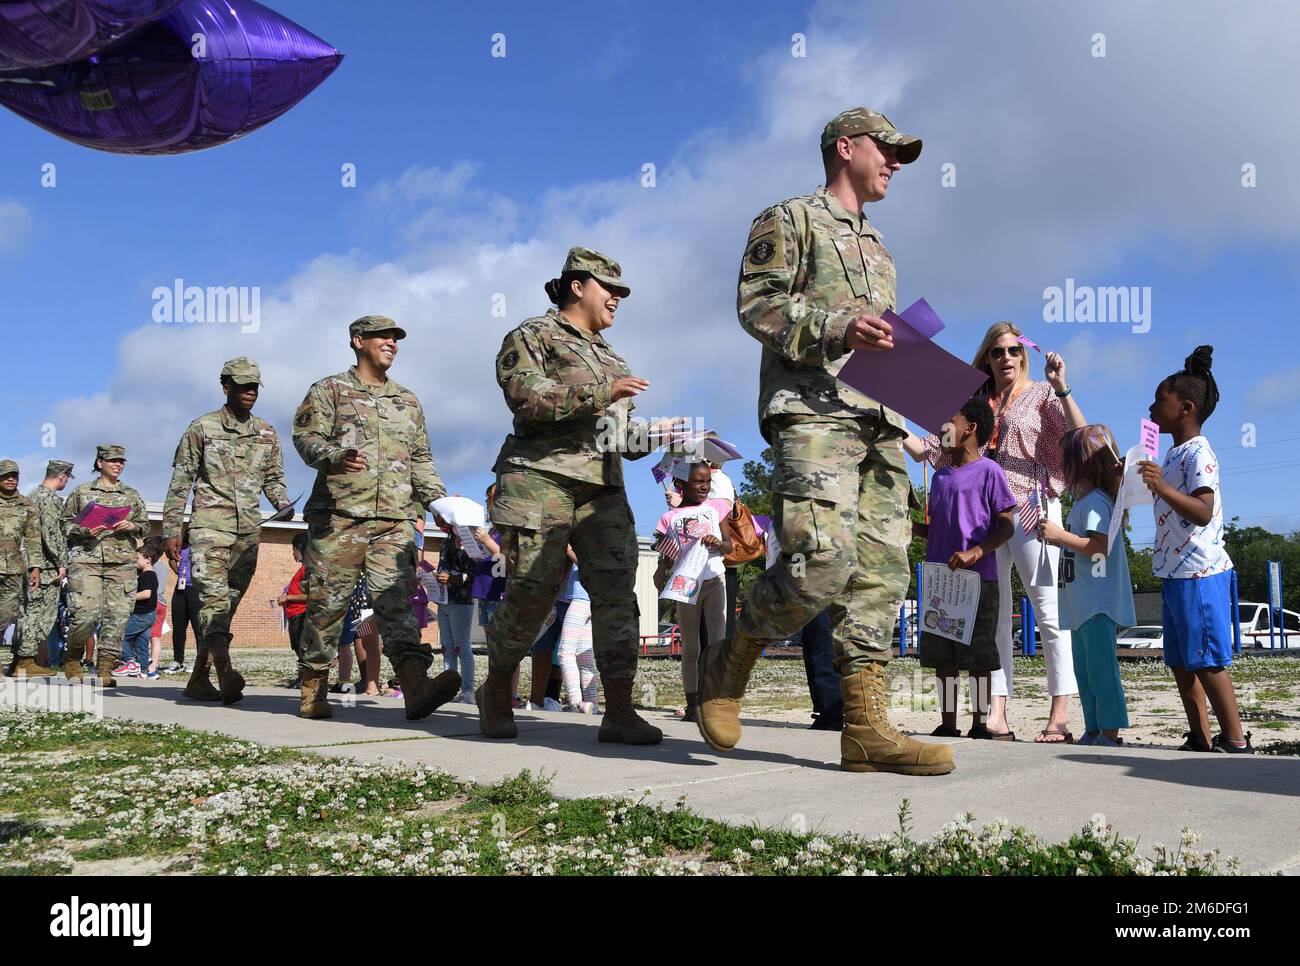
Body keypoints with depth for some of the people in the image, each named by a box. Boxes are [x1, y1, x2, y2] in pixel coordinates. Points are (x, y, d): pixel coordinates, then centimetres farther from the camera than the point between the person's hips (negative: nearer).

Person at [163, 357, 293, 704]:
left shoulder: (267, 434, 14)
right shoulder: (202, 428, 3)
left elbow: (274, 478, 21)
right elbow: (180, 484, 4)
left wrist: (282, 503, -1)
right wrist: (170, 533, 0)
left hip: (249, 531, 5)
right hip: (209, 524, -5)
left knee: (229, 602, 5)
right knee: (213, 596, -20)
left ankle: (199, 679, 14)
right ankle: (225, 672, -35)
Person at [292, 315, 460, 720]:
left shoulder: (408, 401, 24)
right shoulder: (329, 390, 11)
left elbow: (421, 459, 26)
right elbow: (306, 436, -2)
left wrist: (439, 500, 11)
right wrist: (335, 457, -23)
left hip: (395, 519, 3)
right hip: (339, 515, -2)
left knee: (397, 599, -12)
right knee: (327, 601, 0)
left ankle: (416, 686, -27)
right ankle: (313, 689, 13)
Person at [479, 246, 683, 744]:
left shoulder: (610, 357, 27)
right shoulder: (533, 335, 6)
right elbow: (526, 395, -13)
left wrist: (655, 432, 11)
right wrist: (600, 393, -17)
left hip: (603, 489, 6)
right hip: (542, 479, -6)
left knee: (616, 592, -7)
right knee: (532, 591, -8)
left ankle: (619, 711, -8)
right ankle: (495, 692, 15)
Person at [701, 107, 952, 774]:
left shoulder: (877, 247, 32)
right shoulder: (790, 219, 9)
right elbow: (755, 302, -5)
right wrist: (838, 327, -17)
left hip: (877, 421, 8)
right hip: (810, 411, -8)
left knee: (880, 569, -3)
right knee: (822, 560, -22)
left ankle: (865, 727, -4)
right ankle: (728, 665, 0)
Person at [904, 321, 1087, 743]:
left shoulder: (1041, 394, 7)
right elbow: (927, 450, 17)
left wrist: (1061, 387, -16)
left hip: (1032, 509, -4)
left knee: (1049, 610, -6)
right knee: (993, 613, 1)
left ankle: (1059, 716, -6)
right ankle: (997, 713, 2)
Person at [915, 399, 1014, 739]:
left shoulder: (988, 471, -3)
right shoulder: (940, 476, 17)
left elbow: (1007, 526, -6)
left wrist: (975, 552, -19)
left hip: (977, 578, -6)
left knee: (977, 655, -1)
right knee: (941, 655, 7)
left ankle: (980, 725, 8)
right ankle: (948, 724, 15)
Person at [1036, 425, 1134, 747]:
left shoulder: (1095, 501, -12)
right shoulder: (1083, 501, 19)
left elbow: (1099, 546, -24)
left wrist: (1060, 534, -24)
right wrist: (1056, 538, 18)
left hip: (1097, 605, -11)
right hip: (1082, 606, 11)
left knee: (1101, 669, -9)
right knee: (1084, 670, 13)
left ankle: (1110, 734, -7)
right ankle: (1093, 732, 19)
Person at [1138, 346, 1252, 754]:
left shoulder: (1198, 453, -14)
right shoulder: (1174, 453, 16)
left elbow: (1203, 512, -26)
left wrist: (1162, 487, -37)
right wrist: (1150, 484, 27)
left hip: (1198, 574, -10)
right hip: (1177, 572, 10)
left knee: (1207, 660, -7)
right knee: (1181, 662, 12)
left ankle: (1235, 740, 1)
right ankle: (1201, 740, 18)